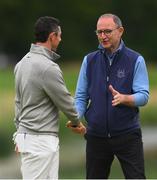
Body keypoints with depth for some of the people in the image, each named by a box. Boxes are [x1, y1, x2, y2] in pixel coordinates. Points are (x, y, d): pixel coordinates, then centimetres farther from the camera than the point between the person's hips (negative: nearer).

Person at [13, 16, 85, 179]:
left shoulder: (22, 63, 10)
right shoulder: (48, 67, -19)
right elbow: (65, 101, -9)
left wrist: (19, 131, 22)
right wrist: (76, 122, 10)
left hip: (26, 134, 10)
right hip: (41, 141, -10)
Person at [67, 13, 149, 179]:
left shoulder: (136, 60, -2)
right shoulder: (90, 60, 7)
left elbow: (143, 96, -7)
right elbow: (81, 96, 7)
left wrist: (124, 98, -28)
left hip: (127, 134, -3)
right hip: (97, 136, 3)